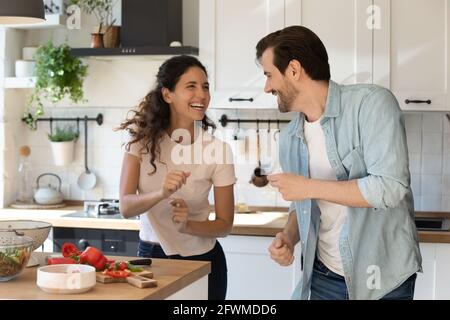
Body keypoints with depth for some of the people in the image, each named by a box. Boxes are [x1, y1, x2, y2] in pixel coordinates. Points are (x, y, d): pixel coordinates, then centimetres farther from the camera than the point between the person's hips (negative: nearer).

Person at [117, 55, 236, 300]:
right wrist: (161, 193, -37)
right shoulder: (142, 137, -10)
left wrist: (188, 226, -27)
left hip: (202, 260, 0)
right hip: (151, 255, 1)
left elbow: (224, 224, -8)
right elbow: (126, 207, -17)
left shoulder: (218, 150, -13)